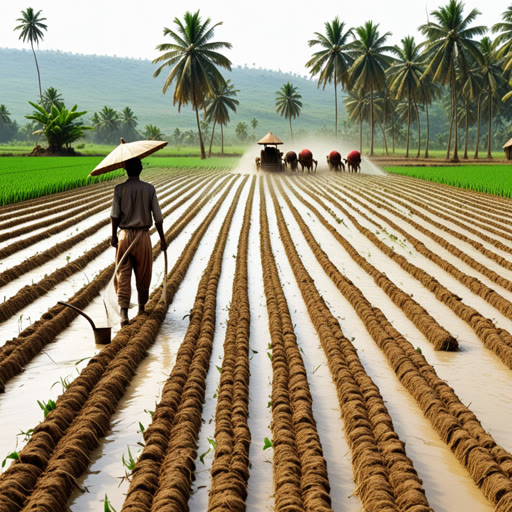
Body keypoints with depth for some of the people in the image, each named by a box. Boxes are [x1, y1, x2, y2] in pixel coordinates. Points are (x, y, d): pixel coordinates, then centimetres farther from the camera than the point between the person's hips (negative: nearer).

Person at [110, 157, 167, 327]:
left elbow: (115, 215, -7)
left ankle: (124, 312, -13)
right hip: (143, 236, 0)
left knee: (123, 275, 1)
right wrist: (162, 238, 6)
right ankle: (141, 308, 30)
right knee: (143, 274, 15)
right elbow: (157, 217, -2)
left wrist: (114, 235, 6)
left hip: (124, 235, 0)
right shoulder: (149, 189, -2)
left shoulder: (119, 189, -4)